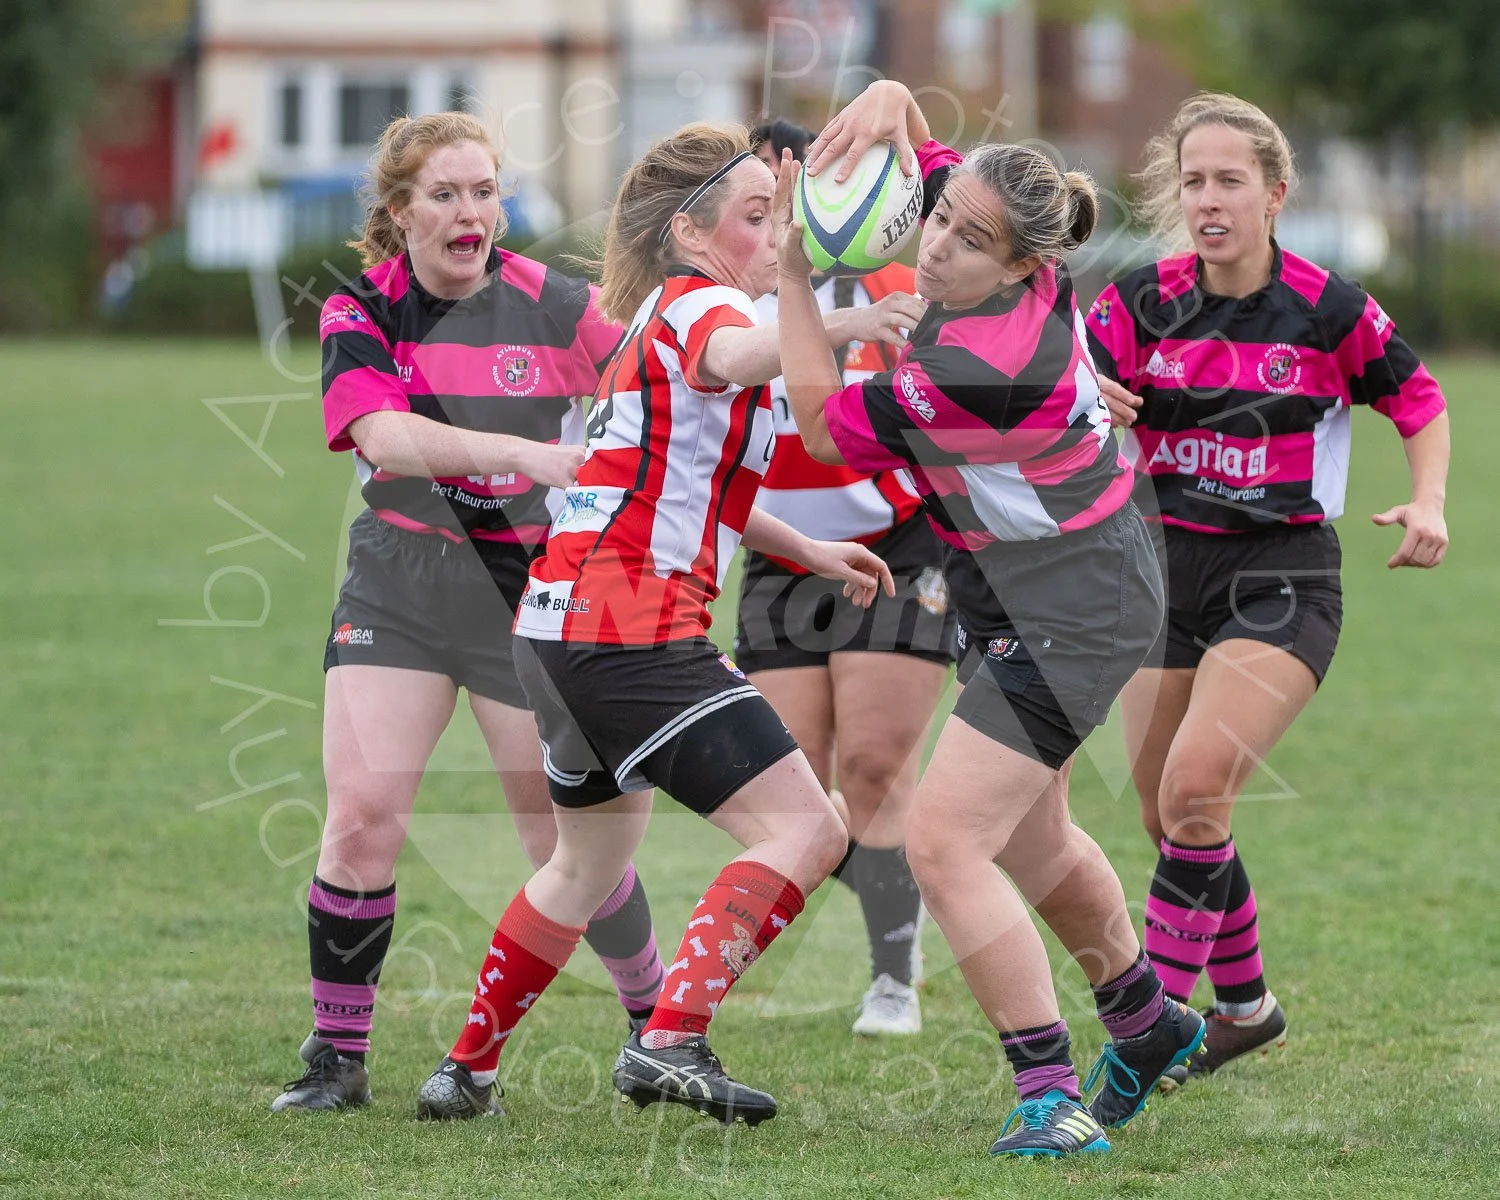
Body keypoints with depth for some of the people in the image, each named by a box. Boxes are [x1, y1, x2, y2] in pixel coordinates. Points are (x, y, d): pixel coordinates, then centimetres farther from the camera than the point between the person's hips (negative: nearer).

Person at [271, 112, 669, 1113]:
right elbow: (384, 435, -23)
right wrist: (528, 452, -36)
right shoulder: (361, 315, -5)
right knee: (362, 816, -11)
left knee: (571, 838, 2)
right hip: (398, 588, 1)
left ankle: (661, 1028, 24)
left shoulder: (554, 307, -6)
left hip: (531, 589, -1)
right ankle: (337, 1058, 2)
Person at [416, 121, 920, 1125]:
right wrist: (835, 328, -53)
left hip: (565, 623, 10)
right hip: (633, 627, -10)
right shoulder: (695, 299, -7)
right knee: (807, 830, -14)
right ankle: (671, 1042, -25)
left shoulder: (664, 314, 23)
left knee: (590, 866, 27)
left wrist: (808, 552, 36)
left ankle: (467, 1070, 33)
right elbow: (730, 355, -35)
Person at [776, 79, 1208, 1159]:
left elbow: (823, 425, -17)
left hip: (1068, 610, -10)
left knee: (945, 844, -18)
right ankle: (1146, 1020, 49)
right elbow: (898, 114, 6)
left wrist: (792, 271, -15)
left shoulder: (979, 370, -33)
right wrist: (887, 103, -17)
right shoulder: (1007, 248, -10)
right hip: (1017, 594, 10)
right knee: (1031, 837, 26)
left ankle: (1055, 1100, -20)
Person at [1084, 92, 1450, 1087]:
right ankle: (1244, 1005, 31)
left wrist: (1429, 505, -6)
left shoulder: (1328, 312, -8)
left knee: (1194, 786, -22)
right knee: (1168, 816, 8)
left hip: (1281, 577, -4)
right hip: (1164, 569, 4)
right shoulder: (1141, 305, -2)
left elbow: (1420, 400, 8)